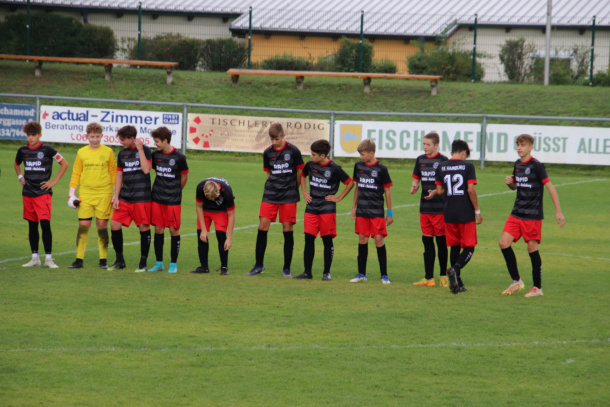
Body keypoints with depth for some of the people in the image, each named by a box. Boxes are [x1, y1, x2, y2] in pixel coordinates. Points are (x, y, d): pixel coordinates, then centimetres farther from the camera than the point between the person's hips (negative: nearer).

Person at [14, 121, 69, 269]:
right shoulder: (23, 150, 7)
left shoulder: (47, 150, -6)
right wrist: (20, 177, 13)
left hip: (43, 193, -5)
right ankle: (35, 258, 15)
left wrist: (54, 181, -3)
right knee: (32, 225, 8)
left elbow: (64, 164, 1)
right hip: (27, 194, 5)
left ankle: (48, 258, -8)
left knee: (45, 223, -13)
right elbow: (16, 164, 29)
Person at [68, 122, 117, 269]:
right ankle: (79, 260, 1)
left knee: (102, 225, 0)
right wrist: (72, 193, 6)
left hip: (104, 194, -2)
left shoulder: (108, 152, 2)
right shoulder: (81, 152, 8)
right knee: (83, 225, -3)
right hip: (85, 194, 2)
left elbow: (114, 173, 6)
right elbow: (76, 174, 12)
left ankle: (103, 260, 8)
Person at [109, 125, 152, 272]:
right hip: (125, 197, 5)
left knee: (144, 227, -3)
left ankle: (143, 264, 6)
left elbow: (146, 169, -18)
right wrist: (116, 197, 10)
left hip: (142, 197, -5)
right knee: (114, 225, -1)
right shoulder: (122, 153, 11)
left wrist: (140, 149, -17)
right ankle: (120, 261, 13)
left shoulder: (144, 149, -4)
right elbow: (119, 176, 16)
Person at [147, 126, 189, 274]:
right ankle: (159, 263, 13)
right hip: (157, 199, 4)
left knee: (174, 229, -1)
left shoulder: (179, 157, -9)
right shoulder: (155, 155, 3)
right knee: (158, 229, 5)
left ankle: (173, 263, 8)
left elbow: (184, 176, 3)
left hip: (173, 200, -4)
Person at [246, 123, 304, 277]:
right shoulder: (268, 152, 5)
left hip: (289, 196, -3)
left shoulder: (293, 151, -5)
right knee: (262, 226, -3)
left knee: (287, 229, -1)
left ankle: (287, 267, 8)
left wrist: (292, 188, 9)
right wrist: (275, 185, 7)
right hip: (270, 195, 3)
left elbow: (300, 172, 3)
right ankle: (259, 265, 8)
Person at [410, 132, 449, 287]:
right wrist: (414, 187, -3)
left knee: (441, 241, 0)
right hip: (424, 208, 5)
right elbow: (416, 178, 19)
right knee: (427, 240, 5)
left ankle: (443, 276, 12)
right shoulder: (420, 160, 9)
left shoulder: (443, 160, -6)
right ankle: (428, 278, 7)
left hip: (440, 208, -5)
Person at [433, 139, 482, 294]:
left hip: (449, 214, 4)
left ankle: (457, 284, 13)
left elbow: (440, 190, 7)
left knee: (455, 246, 14)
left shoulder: (441, 167, 5)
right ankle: (455, 269, -25)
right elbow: (471, 190, -12)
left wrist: (434, 192, 32)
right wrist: (477, 211, -5)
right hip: (466, 214, -4)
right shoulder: (468, 166, -6)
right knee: (469, 247, 3)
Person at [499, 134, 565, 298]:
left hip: (533, 215, -7)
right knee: (504, 242, -4)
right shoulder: (517, 164, 10)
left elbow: (550, 187, -11)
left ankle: (538, 287, 8)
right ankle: (516, 282, 8)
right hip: (517, 214, 7)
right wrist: (509, 183, -1)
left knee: (532, 248, -3)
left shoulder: (536, 166, -11)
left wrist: (558, 212, -14)